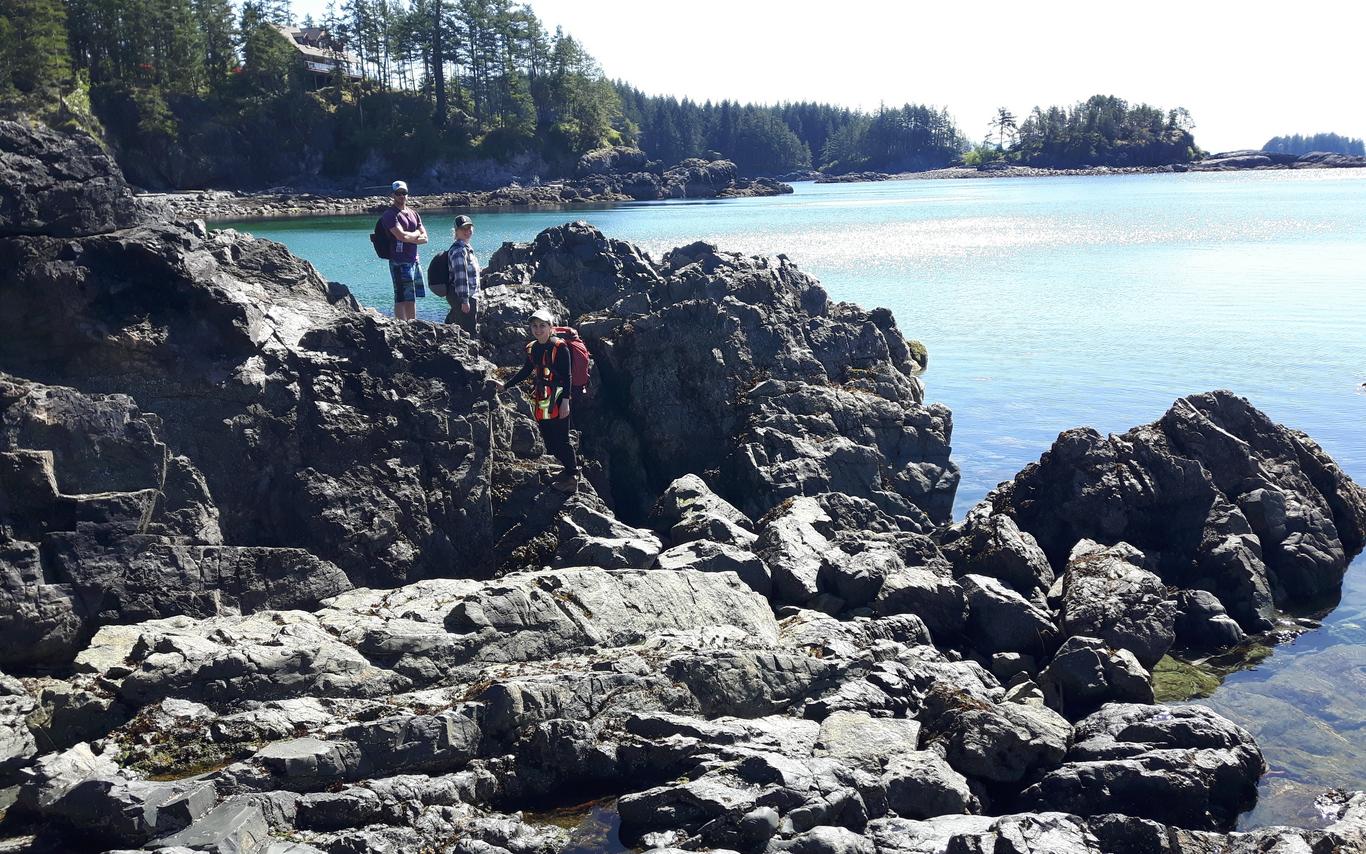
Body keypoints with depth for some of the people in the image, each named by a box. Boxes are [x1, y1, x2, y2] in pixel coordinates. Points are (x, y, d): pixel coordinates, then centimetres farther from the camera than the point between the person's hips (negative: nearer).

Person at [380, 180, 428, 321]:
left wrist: (409, 238, -9)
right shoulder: (390, 214, -7)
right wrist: (416, 233, -2)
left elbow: (424, 238, 9)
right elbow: (402, 236, -21)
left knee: (412, 298, 12)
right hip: (400, 262, -8)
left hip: (414, 261, 8)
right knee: (401, 298, -9)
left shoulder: (413, 213, 16)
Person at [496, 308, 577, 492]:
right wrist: (505, 385, 19)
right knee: (548, 439, 11)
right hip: (540, 401, 8)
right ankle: (568, 467, 24)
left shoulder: (559, 348, -12)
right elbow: (525, 371, 22)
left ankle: (572, 476, 5)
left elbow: (566, 377, -13)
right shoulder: (532, 348, 9)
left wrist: (565, 401, -17)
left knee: (561, 439, -4)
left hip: (557, 400, -8)